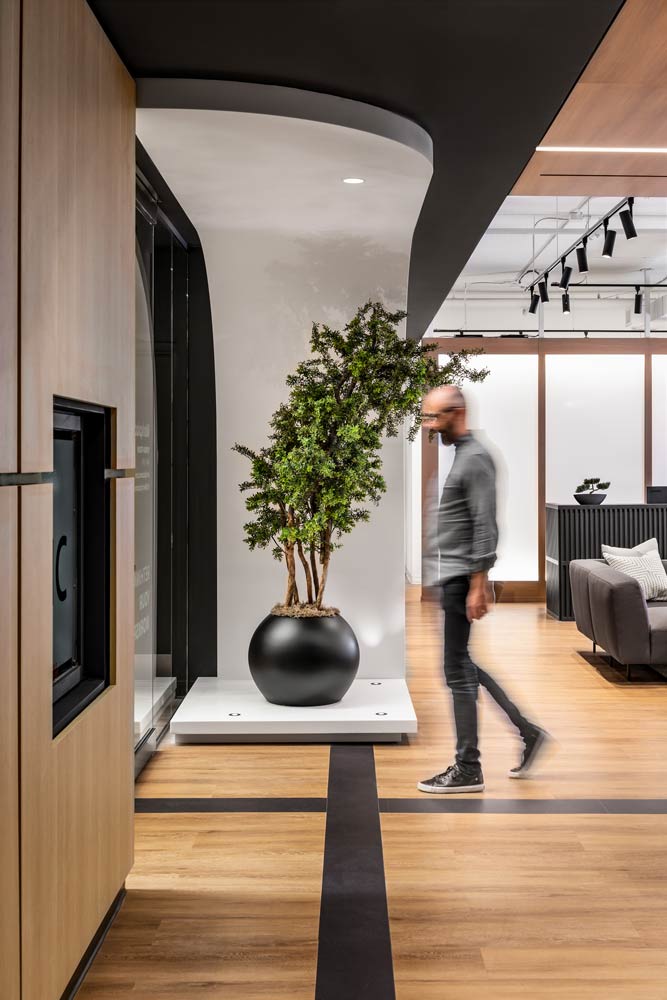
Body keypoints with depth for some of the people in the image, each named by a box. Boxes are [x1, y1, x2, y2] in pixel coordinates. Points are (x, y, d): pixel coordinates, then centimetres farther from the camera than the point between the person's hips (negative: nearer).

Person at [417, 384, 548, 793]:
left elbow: (485, 526, -21)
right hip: (451, 576, 10)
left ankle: (468, 769, 6)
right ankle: (528, 732, 24)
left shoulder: (475, 458, -15)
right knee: (464, 666, 16)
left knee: (458, 671, -4)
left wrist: (478, 585, -23)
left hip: (462, 578, -10)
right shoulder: (460, 455, 16)